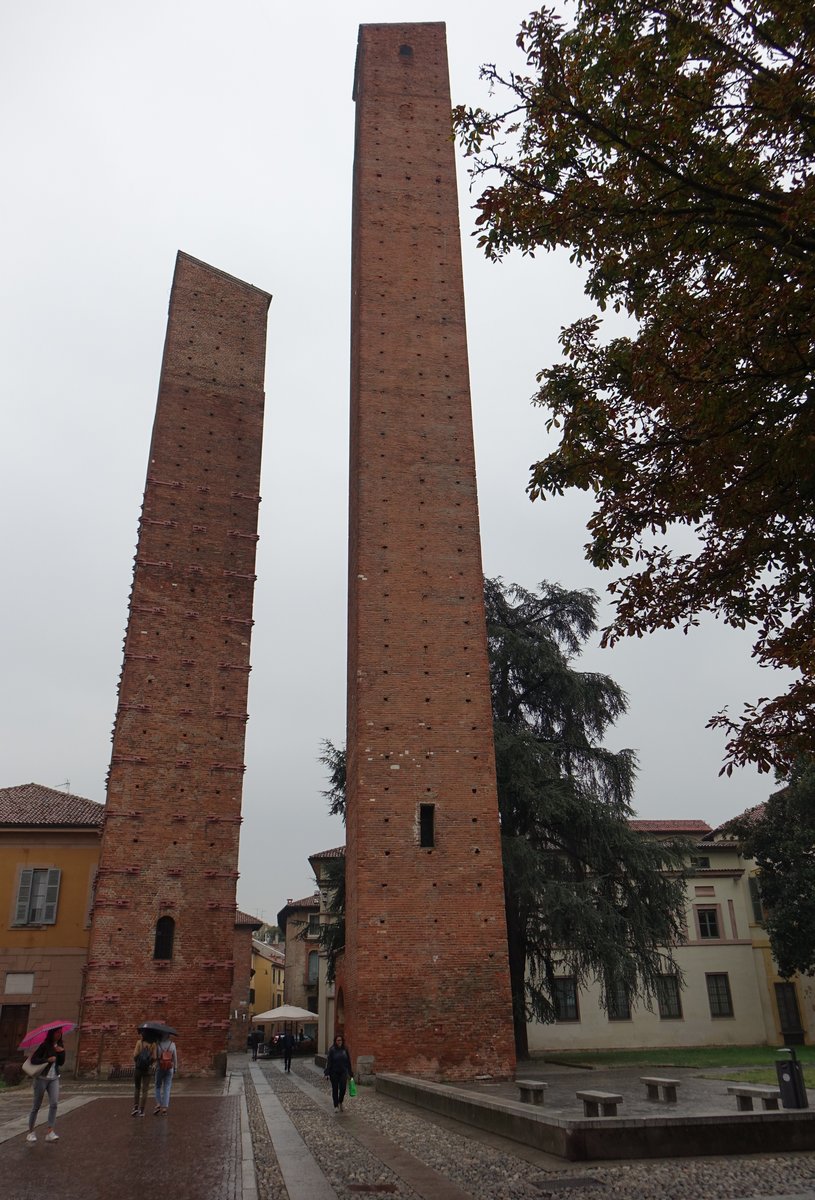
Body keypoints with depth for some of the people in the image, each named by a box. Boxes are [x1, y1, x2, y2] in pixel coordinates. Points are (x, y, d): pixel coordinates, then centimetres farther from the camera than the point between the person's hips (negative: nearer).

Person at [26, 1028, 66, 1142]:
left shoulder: (60, 1046, 6)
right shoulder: (45, 1045, -11)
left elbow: (61, 1062, 3)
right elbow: (33, 1059, -17)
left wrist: (61, 1052, -14)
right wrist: (47, 1059, -25)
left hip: (54, 1078, 4)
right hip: (42, 1078, -4)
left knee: (54, 1103, -12)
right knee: (36, 1106, 5)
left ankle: (50, 1132, -15)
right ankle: (31, 1132, 21)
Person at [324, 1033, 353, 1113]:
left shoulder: (345, 1049, 2)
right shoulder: (332, 1049, -7)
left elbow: (348, 1061, 7)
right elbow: (328, 1061, -9)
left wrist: (350, 1073, 7)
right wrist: (327, 1073, -13)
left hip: (343, 1072, 2)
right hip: (334, 1073, -2)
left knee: (343, 1088, -4)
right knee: (335, 1089, 5)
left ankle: (340, 1102, 23)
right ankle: (336, 1106, 19)